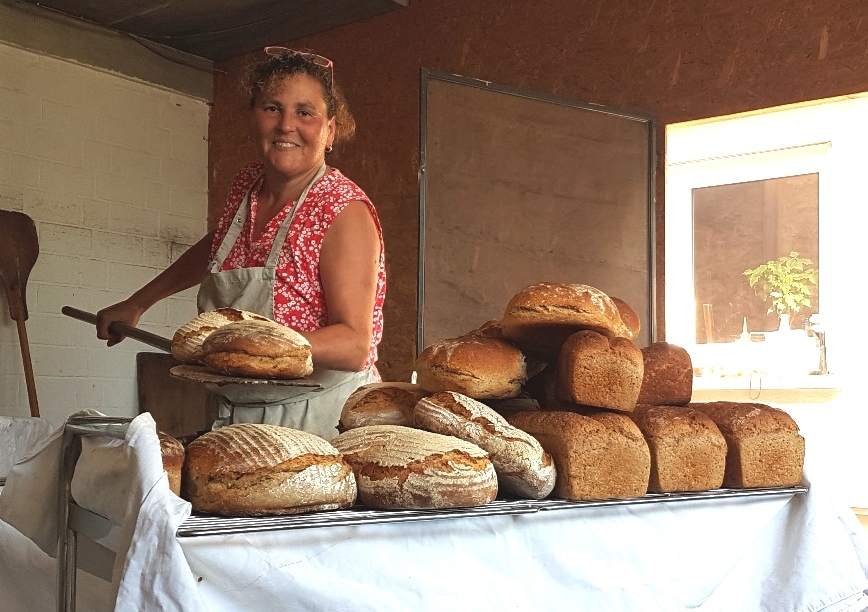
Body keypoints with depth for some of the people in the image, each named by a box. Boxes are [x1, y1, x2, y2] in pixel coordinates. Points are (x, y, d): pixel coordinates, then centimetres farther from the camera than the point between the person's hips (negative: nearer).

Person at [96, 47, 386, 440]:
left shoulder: (343, 210, -14)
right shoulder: (248, 185, 6)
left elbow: (355, 344, -21)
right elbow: (213, 249, 28)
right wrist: (136, 304, 29)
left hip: (319, 421, -6)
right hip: (236, 415, 6)